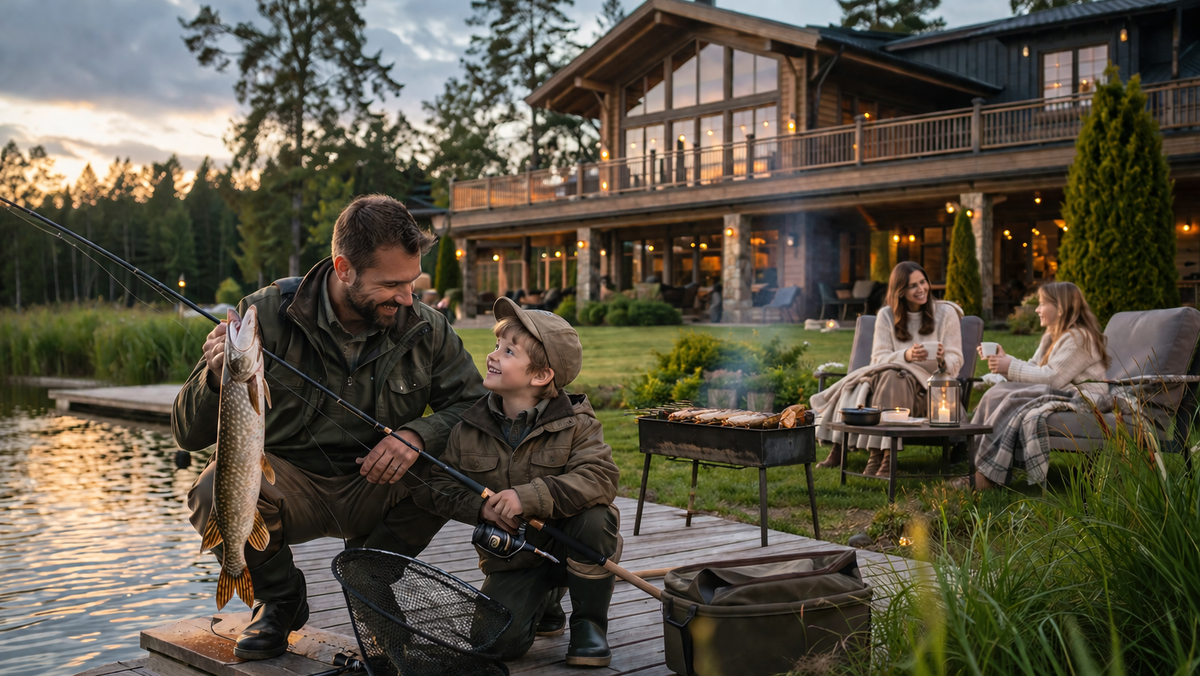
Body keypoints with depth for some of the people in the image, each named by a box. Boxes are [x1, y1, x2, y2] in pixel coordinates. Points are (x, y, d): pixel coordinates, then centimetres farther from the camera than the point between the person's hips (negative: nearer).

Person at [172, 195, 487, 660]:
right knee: (216, 492, -33)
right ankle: (279, 600, 2)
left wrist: (418, 435, -24)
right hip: (286, 479, -2)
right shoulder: (266, 316, -15)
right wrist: (218, 378, -36)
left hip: (374, 485, 2)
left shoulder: (425, 329, -8)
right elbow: (189, 435, -13)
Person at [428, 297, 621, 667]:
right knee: (499, 641, -17)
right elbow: (443, 487, 3)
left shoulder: (575, 423, -13)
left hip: (569, 545, -2)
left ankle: (589, 624, -8)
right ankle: (544, 600, 21)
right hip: (512, 556, 2)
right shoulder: (471, 427, -4)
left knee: (593, 518, -34)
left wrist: (530, 496, -39)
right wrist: (481, 507, -19)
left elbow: (601, 477, -29)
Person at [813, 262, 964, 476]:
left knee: (890, 378, -35)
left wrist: (942, 359, -24)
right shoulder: (887, 315, 9)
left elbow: (956, 362, 0)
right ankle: (839, 450, -26)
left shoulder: (946, 313, 4)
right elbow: (878, 358, -1)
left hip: (929, 385, -3)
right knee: (859, 386, -29)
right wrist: (906, 356, -21)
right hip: (896, 374, 3)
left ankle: (881, 456, -39)